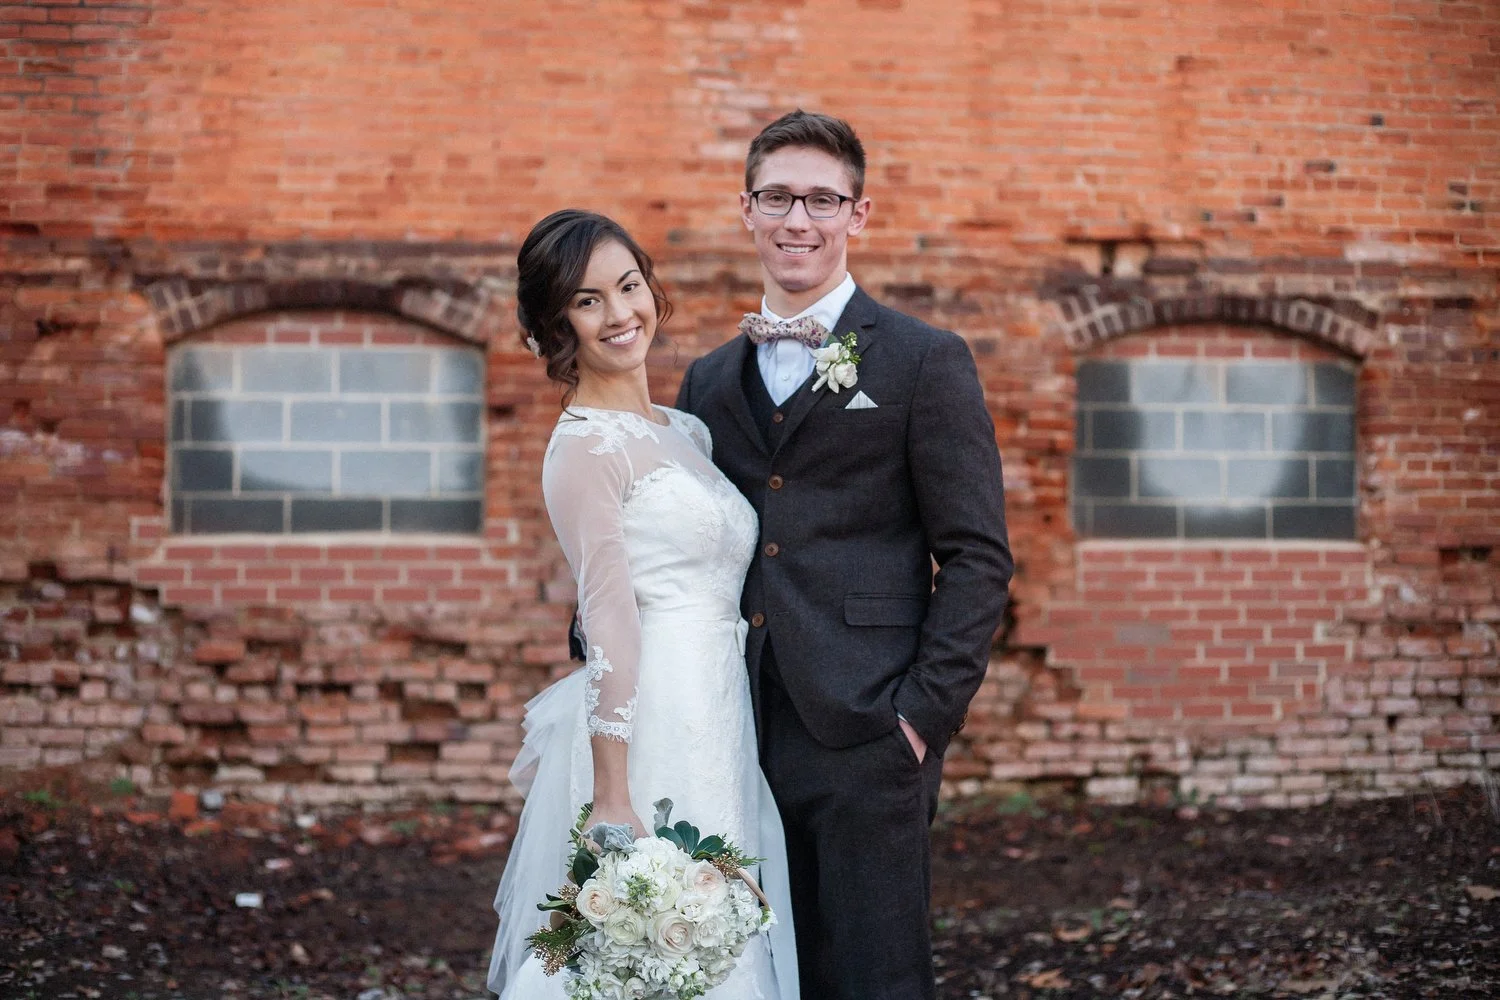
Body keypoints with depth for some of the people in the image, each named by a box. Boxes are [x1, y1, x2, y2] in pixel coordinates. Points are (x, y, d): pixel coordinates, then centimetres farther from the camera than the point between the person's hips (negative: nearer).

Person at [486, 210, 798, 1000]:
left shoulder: (685, 432, 16)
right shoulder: (586, 446, -9)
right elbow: (609, 620, -16)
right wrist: (612, 800, -19)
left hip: (716, 729, 8)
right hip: (650, 734, -8)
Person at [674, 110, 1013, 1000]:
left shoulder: (926, 362, 0)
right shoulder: (710, 381, 15)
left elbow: (978, 557, -4)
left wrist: (924, 714, -11)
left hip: (865, 740, -5)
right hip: (740, 743, 5)